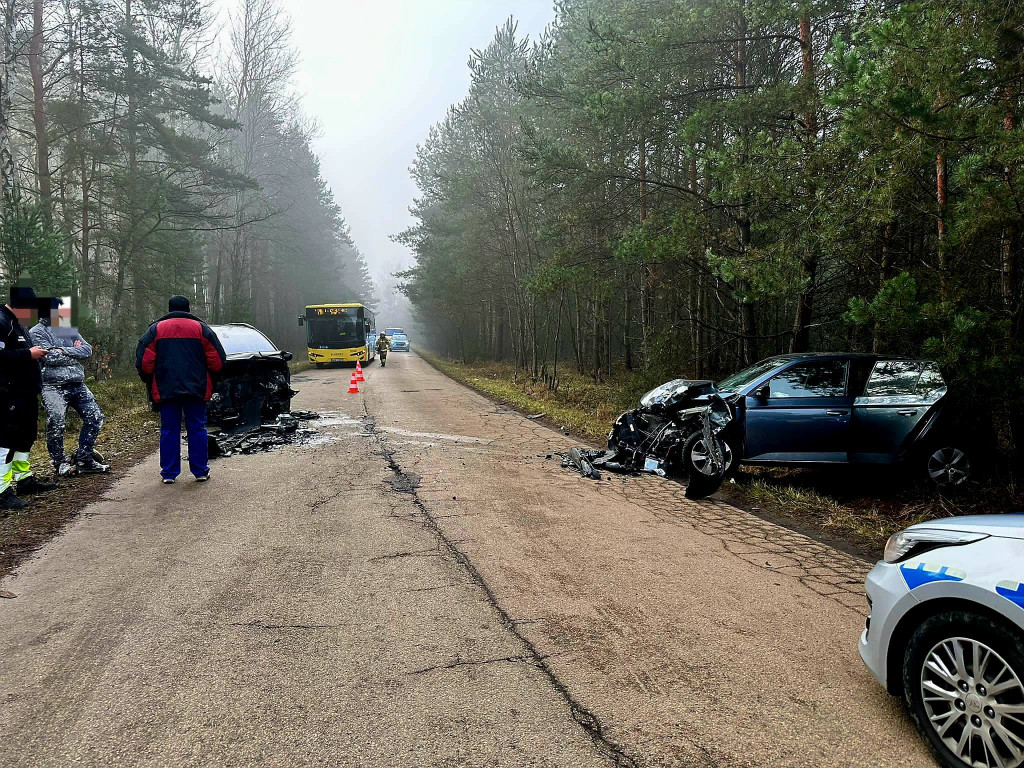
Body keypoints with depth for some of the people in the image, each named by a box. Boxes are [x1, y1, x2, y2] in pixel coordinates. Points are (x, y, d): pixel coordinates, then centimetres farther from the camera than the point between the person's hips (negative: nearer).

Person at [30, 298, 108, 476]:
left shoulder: (69, 330, 16)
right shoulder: (37, 331, -2)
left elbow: (88, 350, 3)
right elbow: (50, 357, -15)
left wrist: (63, 351, -8)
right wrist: (74, 351, -4)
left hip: (77, 384, 6)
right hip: (53, 386, -6)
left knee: (95, 417, 3)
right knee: (56, 424, -8)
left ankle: (83, 459, 13)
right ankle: (60, 463, 10)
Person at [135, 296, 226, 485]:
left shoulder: (156, 329, 5)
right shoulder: (201, 328, 5)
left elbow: (144, 362, -1)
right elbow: (218, 361, 1)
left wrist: (151, 384, 14)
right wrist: (209, 383, 15)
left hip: (166, 389, 0)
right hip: (196, 389, 0)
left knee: (169, 431, 6)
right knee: (197, 429, 6)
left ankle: (169, 473, 8)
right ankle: (200, 471, 8)